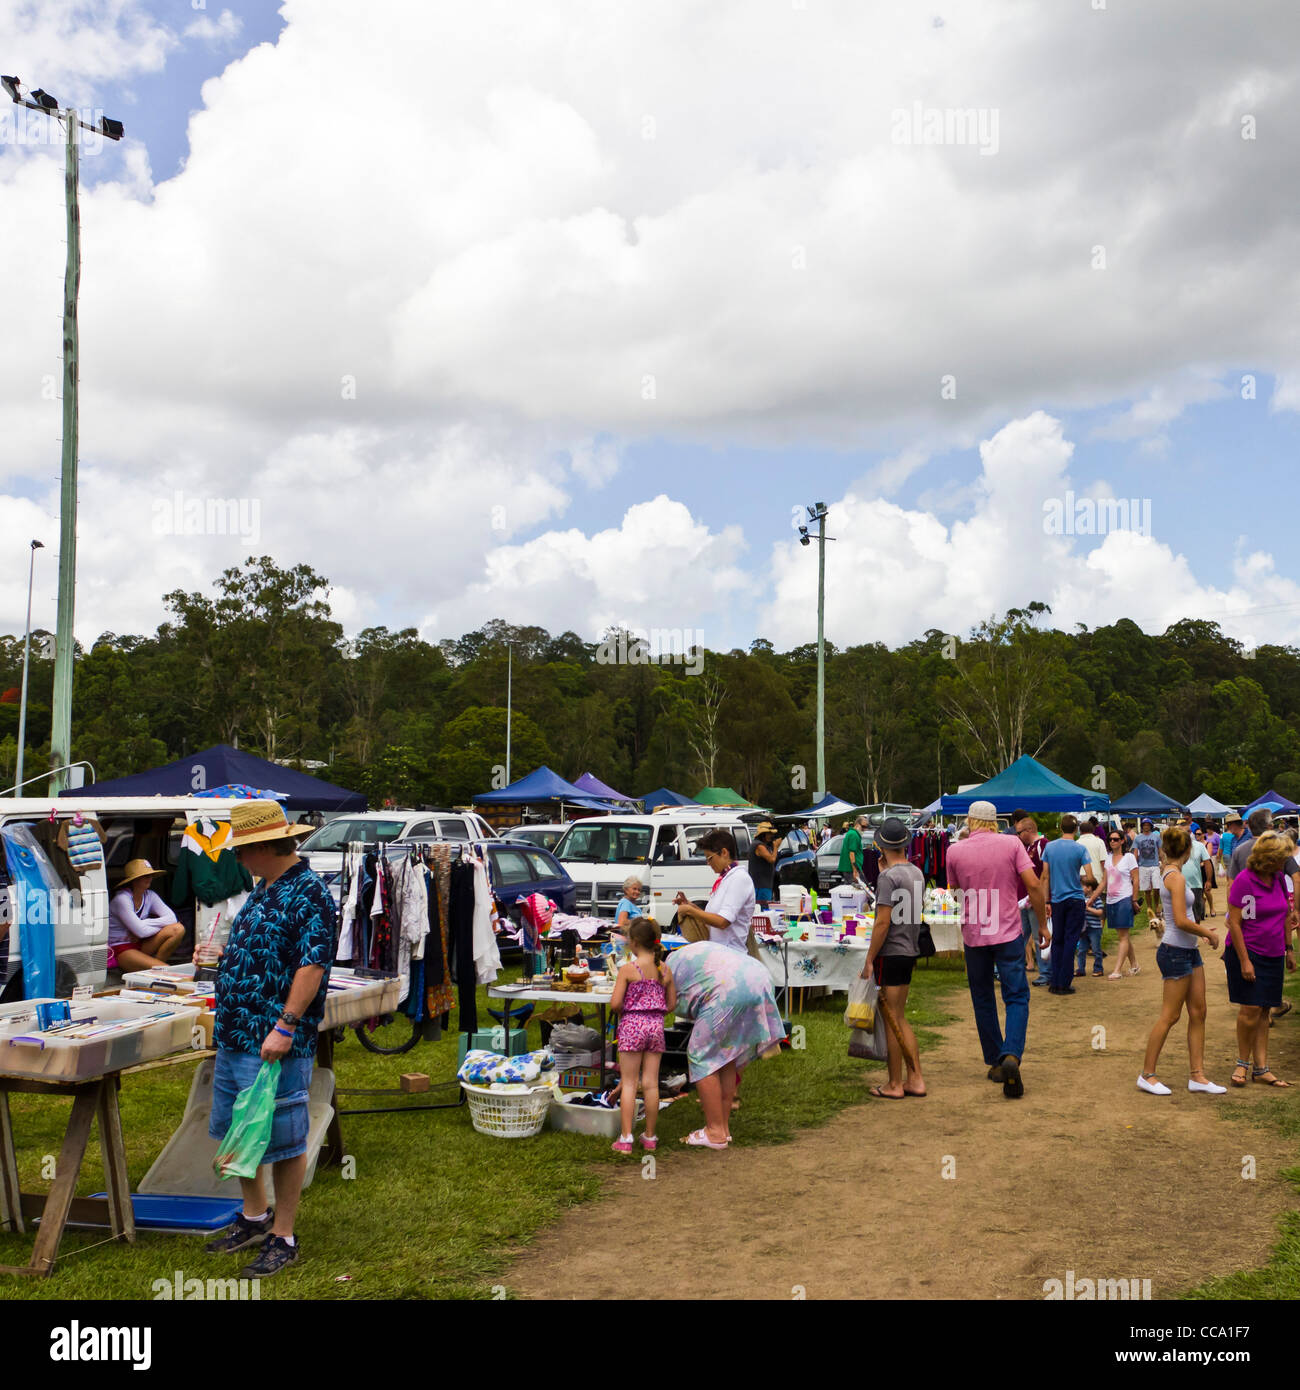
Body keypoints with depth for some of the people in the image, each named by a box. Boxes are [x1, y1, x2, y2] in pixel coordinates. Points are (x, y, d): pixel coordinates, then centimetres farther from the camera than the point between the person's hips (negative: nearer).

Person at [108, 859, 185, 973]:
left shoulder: (150, 896, 4)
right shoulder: (122, 899, -18)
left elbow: (171, 918, -8)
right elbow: (141, 931, -23)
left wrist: (145, 923, -16)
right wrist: (161, 925, -8)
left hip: (140, 945, 8)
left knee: (178, 929, -16)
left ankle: (154, 962, -11)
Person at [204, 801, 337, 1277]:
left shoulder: (308, 894, -16)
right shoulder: (264, 891, 14)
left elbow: (312, 965, -22)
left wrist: (285, 1027, -25)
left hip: (274, 1044, -10)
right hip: (234, 1037, 10)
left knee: (282, 1140, 0)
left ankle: (283, 1238, 12)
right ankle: (254, 1218, 35)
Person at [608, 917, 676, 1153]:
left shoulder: (628, 969, -9)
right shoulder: (664, 969, 4)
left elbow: (615, 1003, -12)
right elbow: (671, 1003, 9)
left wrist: (625, 1011, 9)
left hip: (632, 1025, -4)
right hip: (656, 1026, 4)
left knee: (629, 1083, 2)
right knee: (651, 1083, 9)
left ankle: (625, 1138, 1)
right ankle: (649, 1137, 16)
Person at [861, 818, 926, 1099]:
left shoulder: (888, 877, -16)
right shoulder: (916, 873, 9)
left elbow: (883, 922, -19)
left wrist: (869, 960, -13)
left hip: (891, 953, -8)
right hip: (910, 951, 8)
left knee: (893, 1020, 0)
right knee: (900, 1019, 16)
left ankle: (894, 1085, 7)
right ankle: (915, 1079, 17)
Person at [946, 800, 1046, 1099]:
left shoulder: (955, 851, -2)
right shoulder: (1011, 843, -5)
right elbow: (1033, 885, -9)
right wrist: (1042, 924, -1)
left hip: (973, 934, 1)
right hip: (1008, 933, -1)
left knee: (983, 1001, 15)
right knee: (1016, 997, 3)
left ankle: (995, 1063, 19)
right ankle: (1011, 1056, -19)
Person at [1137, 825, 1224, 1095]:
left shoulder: (1169, 875, 11)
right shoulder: (1175, 876, -18)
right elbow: (1181, 921, -23)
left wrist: (1203, 930, 17)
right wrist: (1208, 933, -10)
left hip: (1188, 951, 10)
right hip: (1175, 952, -10)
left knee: (1198, 1013, 10)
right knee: (1170, 1016, -3)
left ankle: (1197, 1075, 15)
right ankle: (1147, 1075, 6)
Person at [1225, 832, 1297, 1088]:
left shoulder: (1279, 878, 4)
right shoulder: (1244, 880, -15)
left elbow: (1286, 915, 18)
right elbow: (1234, 923, -15)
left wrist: (1289, 948, 17)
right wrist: (1244, 961, -17)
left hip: (1273, 955, 6)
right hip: (1247, 952, -6)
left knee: (1263, 1011, 8)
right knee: (1250, 1009, -9)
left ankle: (1261, 1068, 13)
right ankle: (1243, 1062, 9)